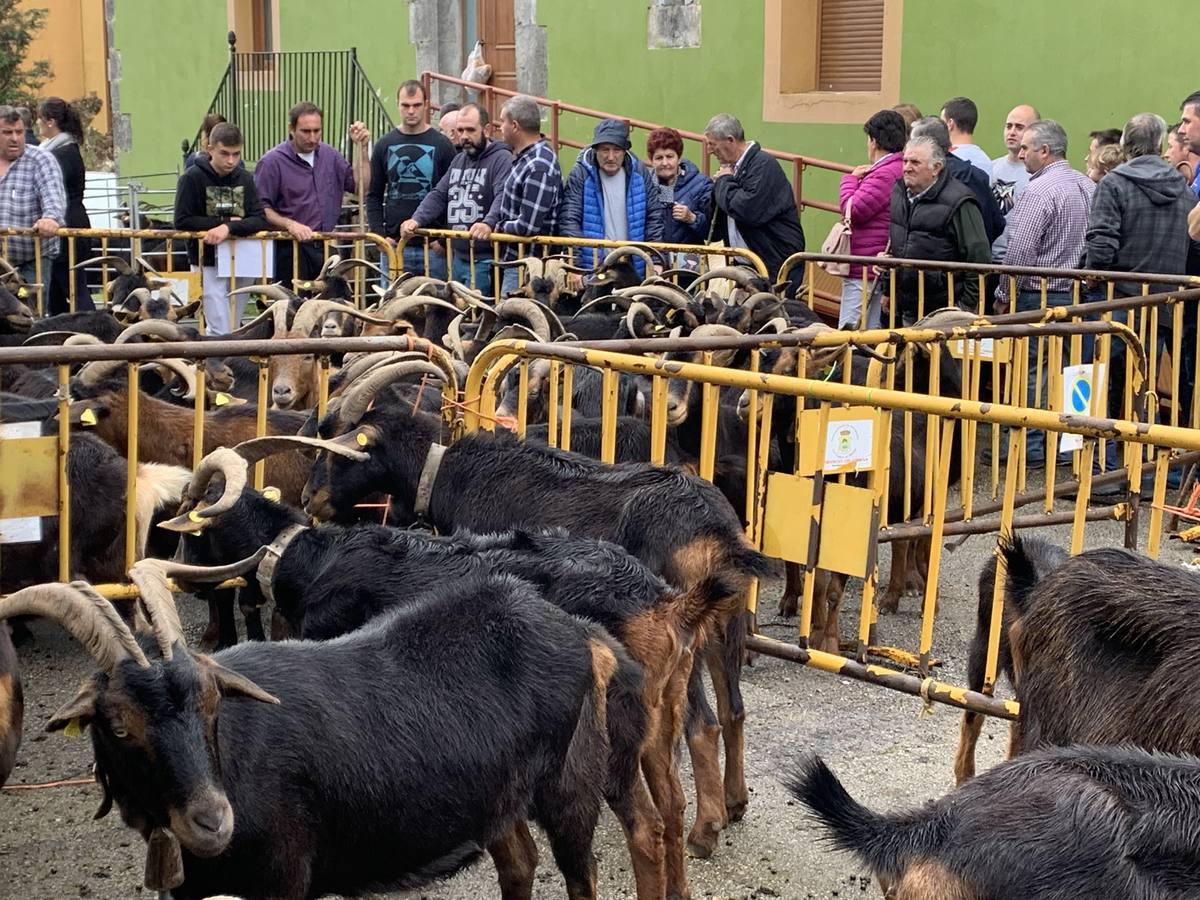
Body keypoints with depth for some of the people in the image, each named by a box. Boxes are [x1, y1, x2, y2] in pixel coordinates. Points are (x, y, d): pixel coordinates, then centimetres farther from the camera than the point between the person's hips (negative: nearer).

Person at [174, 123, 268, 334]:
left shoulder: (245, 179, 3)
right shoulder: (192, 178, -8)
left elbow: (261, 220, -5)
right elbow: (182, 221, -13)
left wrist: (229, 227, -24)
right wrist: (226, 221, -14)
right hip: (208, 264, -4)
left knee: (235, 330, 10)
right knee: (221, 333, -9)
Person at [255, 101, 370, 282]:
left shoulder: (329, 155, 12)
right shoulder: (272, 161, -7)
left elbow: (360, 185, 10)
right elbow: (261, 208, -10)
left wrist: (362, 148, 3)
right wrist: (289, 224, -24)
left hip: (326, 248, 5)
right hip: (292, 251, -5)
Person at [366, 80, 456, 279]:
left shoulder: (441, 145, 2)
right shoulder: (385, 145, 8)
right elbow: (374, 196, 12)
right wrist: (380, 235, -1)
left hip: (434, 247, -2)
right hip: (394, 245, 2)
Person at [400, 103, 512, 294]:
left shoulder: (502, 159, -8)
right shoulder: (458, 160, 19)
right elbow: (438, 195, 14)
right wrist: (417, 219, -3)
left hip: (484, 259, -8)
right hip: (458, 256, 8)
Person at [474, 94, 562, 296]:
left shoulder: (539, 168, -21)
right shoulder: (523, 157, 12)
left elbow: (528, 226, -23)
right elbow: (504, 197, 12)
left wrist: (496, 227, -6)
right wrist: (488, 223, -8)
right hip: (515, 261, 10)